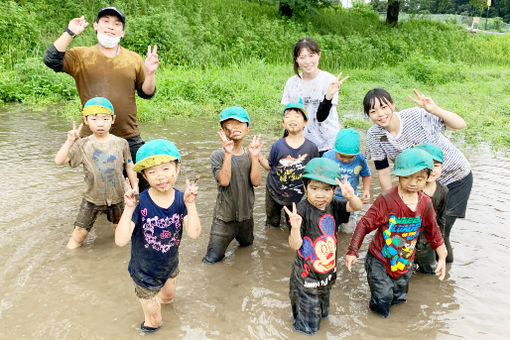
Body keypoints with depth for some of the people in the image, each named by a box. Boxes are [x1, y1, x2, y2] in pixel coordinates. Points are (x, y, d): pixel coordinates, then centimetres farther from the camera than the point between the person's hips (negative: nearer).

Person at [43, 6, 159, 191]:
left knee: (144, 182, 5)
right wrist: (69, 33, -19)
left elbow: (146, 93, 8)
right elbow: (51, 60, -15)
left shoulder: (134, 59, 5)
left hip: (129, 138, 1)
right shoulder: (81, 56, 1)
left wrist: (150, 73, -10)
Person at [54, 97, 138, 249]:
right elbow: (59, 161, -16)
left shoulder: (121, 143, -7)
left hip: (116, 197, 1)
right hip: (92, 197, -1)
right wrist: (70, 141, -22)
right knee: (80, 232, 5)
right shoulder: (83, 145, -9)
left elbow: (129, 168, 2)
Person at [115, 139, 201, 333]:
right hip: (145, 273, -4)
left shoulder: (180, 199, -19)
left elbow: (193, 234, -28)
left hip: (171, 266, 4)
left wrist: (190, 204, -34)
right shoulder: (140, 203, -29)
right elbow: (121, 241, -35)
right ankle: (148, 323, 47)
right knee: (154, 322, 13)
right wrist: (129, 208, -42)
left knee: (168, 298, 33)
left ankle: (156, 298, 66)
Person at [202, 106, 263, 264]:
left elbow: (256, 181, -13)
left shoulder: (249, 155, -1)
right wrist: (228, 154, -31)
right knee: (212, 259, -1)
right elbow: (224, 181, -26)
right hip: (224, 217, -3)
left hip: (246, 215, 4)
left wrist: (254, 156, -22)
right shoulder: (218, 155, -12)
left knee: (247, 245, 26)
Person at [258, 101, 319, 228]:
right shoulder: (278, 146, -15)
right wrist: (258, 154, -17)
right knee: (272, 223, 19)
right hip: (275, 192, 0)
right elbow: (269, 166, -5)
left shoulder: (311, 147, -13)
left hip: (297, 195, 0)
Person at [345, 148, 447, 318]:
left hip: (405, 262, 5)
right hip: (379, 259, -5)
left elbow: (433, 232, 10)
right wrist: (352, 251, -22)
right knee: (383, 298, -9)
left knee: (399, 299, 16)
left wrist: (442, 258, 14)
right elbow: (365, 224, -19)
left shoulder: (425, 204, -5)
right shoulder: (386, 199, -21)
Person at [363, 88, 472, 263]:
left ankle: (445, 256, 31)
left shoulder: (416, 115, -26)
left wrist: (435, 110, -41)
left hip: (456, 178, -3)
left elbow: (460, 124, -23)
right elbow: (383, 172, -8)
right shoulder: (374, 135, -16)